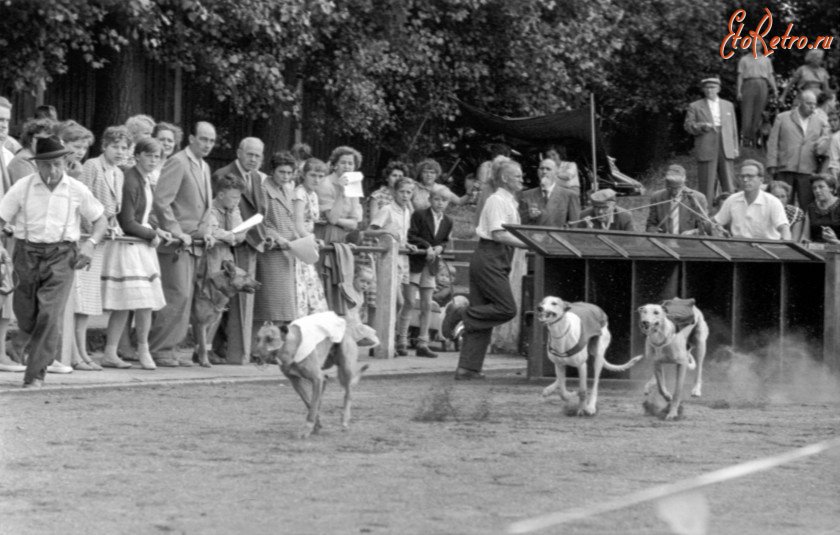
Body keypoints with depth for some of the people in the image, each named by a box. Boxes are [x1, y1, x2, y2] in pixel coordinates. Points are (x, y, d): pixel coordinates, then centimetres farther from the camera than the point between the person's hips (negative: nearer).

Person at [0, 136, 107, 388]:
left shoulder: (76, 190, 1)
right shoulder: (23, 187, -1)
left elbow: (100, 220, 11)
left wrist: (90, 243, -6)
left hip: (61, 256, -1)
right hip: (28, 254, 1)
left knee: (50, 315, -14)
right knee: (26, 315, 9)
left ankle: (36, 374, -8)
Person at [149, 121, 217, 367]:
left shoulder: (204, 167, 18)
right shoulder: (177, 163, -11)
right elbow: (160, 201, -17)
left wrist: (205, 232, 10)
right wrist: (177, 233, -18)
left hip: (193, 243, 9)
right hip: (175, 243, -9)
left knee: (184, 297, 7)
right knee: (178, 296, -12)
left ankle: (167, 349, 11)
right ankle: (158, 349, -8)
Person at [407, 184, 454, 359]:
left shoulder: (447, 221, 8)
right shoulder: (419, 215, -7)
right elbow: (411, 237, -10)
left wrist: (439, 248, -5)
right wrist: (426, 247, -20)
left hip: (431, 265, 5)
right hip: (414, 263, -5)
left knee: (427, 306, 5)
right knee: (409, 302, -9)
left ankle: (422, 344, 8)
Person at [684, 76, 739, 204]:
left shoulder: (728, 106, 19)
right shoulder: (695, 107, 9)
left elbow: (733, 127, 19)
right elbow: (688, 126, 2)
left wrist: (735, 147, 11)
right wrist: (704, 126, -16)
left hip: (726, 150, 3)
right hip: (706, 150, -3)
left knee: (729, 184, -2)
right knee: (706, 185, -5)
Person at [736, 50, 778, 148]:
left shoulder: (766, 60, 18)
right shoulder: (744, 59, 13)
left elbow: (770, 76, 15)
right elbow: (740, 76, 8)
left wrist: (775, 89, 5)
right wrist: (738, 91, -2)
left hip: (762, 85, 2)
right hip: (748, 84, -2)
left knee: (758, 113, -2)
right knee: (747, 112, -9)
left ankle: (753, 139, 0)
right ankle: (745, 138, -9)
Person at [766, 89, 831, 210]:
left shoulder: (821, 123, 13)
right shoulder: (782, 118, 10)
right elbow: (773, 143, 8)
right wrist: (772, 165, -1)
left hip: (808, 173, 1)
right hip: (784, 171, -1)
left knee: (807, 206, -3)